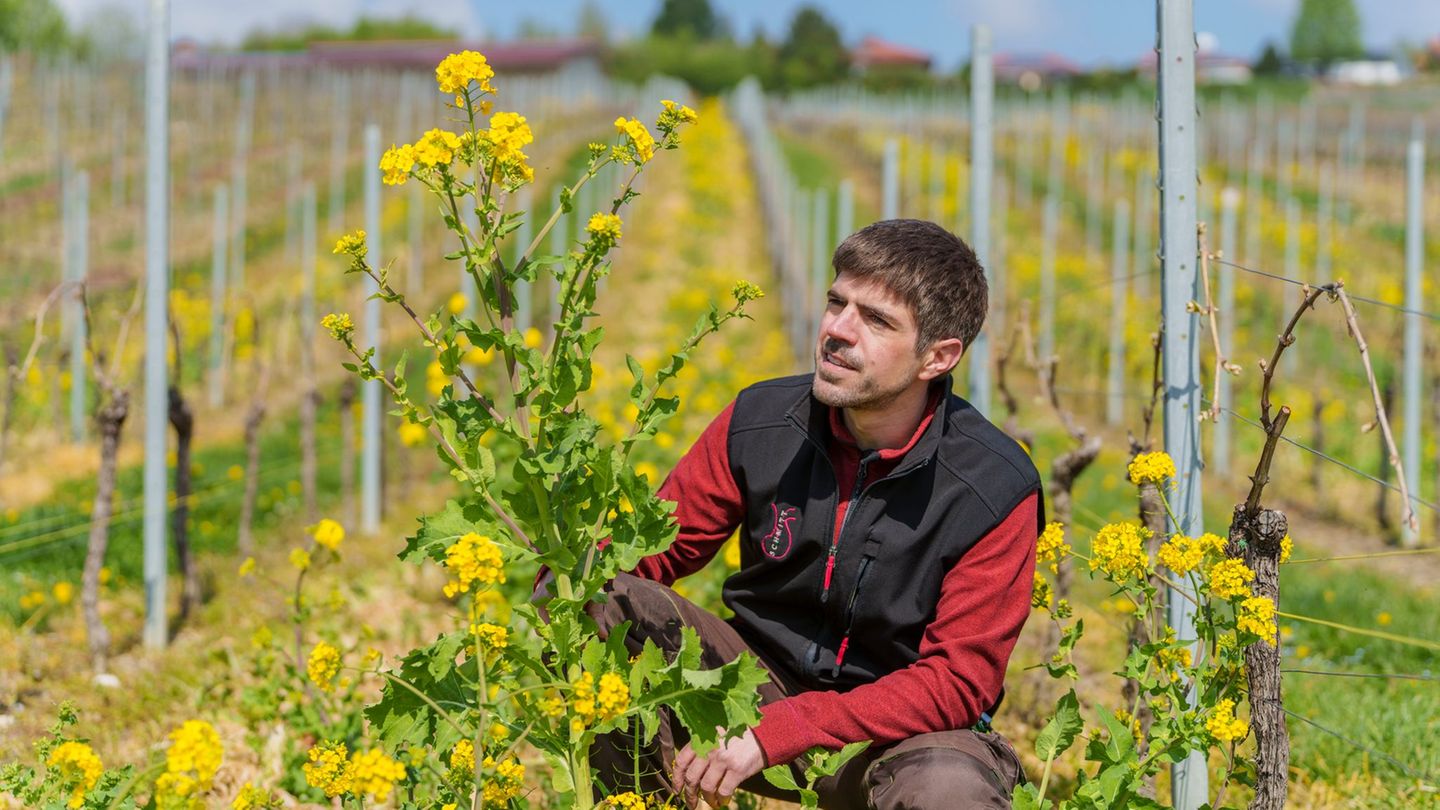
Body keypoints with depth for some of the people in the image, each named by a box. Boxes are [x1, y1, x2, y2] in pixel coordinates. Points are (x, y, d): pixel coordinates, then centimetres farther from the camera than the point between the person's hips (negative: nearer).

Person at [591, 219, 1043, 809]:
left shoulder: (996, 490, -18)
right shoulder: (758, 422, -8)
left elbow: (956, 683, -20)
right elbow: (656, 547, 3)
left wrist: (772, 736, -28)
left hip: (901, 732, -3)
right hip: (763, 678, 3)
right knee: (604, 602, -21)